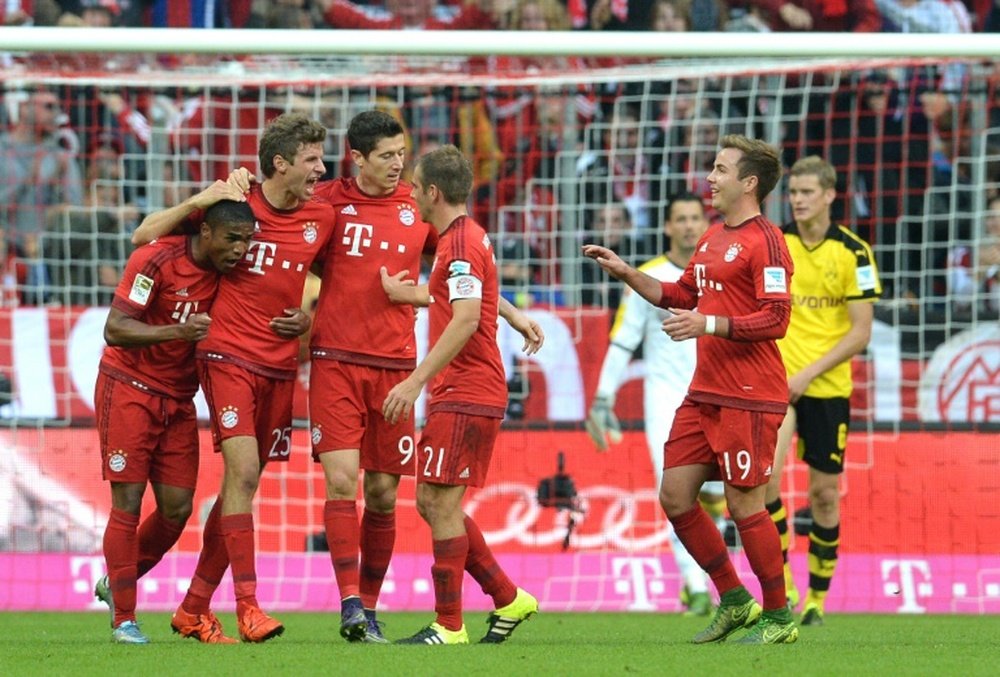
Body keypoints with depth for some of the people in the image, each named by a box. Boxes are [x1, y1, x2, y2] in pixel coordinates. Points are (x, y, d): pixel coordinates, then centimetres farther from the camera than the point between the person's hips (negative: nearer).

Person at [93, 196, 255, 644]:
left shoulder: (225, 271, -1)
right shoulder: (156, 260, -19)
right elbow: (114, 329, -22)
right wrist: (177, 331, -37)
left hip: (179, 399, 6)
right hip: (129, 389, -6)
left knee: (177, 509, 2)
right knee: (128, 504, -7)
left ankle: (116, 584, 25)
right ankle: (123, 620, 0)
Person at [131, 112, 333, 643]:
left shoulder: (322, 216, 5)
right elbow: (144, 236, 2)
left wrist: (308, 318, 5)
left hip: (280, 368, 5)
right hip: (228, 356, -5)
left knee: (241, 485, 7)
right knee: (243, 470, -18)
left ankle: (193, 608, 17)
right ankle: (247, 605, -19)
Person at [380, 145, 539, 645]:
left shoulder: (462, 243, -15)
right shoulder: (461, 237, 17)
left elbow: (465, 321, -25)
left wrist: (416, 381, -27)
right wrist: (401, 292, 39)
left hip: (466, 396, -10)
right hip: (457, 394, 10)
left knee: (441, 504, -9)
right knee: (431, 502, 12)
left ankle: (449, 627, -6)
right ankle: (508, 599, 17)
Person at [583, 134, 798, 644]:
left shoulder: (764, 242, -11)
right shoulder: (712, 239, 16)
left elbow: (774, 319, -18)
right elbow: (679, 296, 28)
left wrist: (709, 324, -23)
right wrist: (625, 273, 19)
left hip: (749, 400, -9)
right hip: (704, 393, 9)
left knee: (744, 504, -6)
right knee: (674, 495, 7)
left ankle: (778, 617, 8)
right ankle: (734, 600, 18)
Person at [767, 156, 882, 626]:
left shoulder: (853, 252, -4)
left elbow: (861, 332, -6)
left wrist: (808, 373, -13)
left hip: (828, 387, 0)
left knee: (824, 492, 5)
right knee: (766, 473, -22)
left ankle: (817, 598, 20)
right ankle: (783, 584, -15)